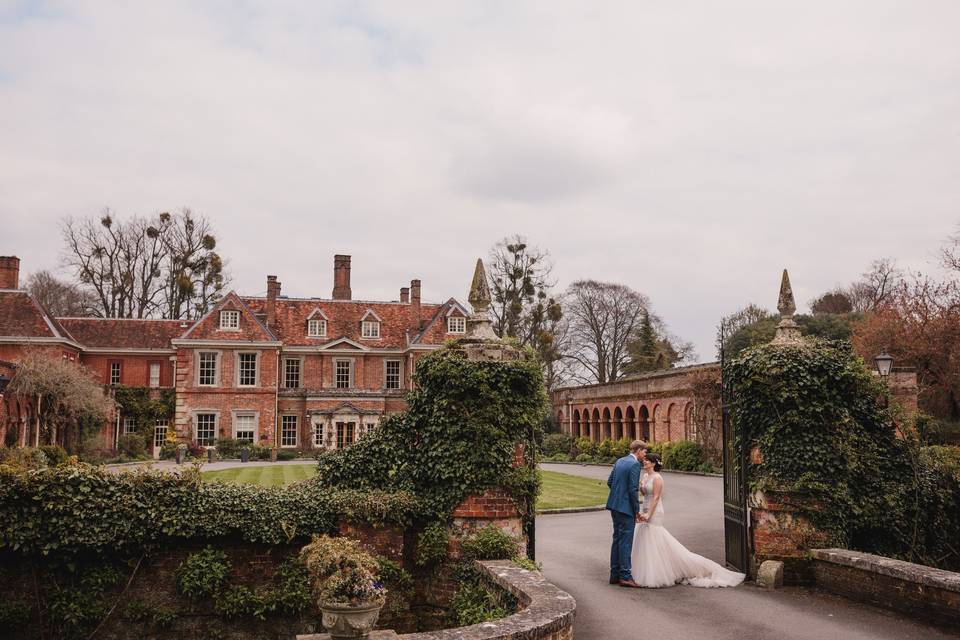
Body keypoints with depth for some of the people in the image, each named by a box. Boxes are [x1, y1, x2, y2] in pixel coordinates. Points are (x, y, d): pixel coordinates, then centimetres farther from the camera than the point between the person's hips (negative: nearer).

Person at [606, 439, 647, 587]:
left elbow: (609, 482, 14)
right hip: (626, 507, -8)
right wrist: (637, 510, -10)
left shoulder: (620, 461, 12)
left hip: (614, 505, 9)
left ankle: (615, 575, 18)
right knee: (625, 541, -5)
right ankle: (625, 576, -3)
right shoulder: (635, 464, -14)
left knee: (617, 540, 13)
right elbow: (633, 489, -17)